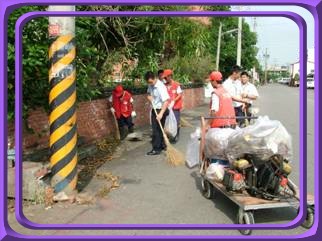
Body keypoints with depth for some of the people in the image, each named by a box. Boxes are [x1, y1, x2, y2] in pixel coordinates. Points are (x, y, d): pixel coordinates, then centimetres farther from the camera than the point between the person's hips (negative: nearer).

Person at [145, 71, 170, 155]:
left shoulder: (160, 87, -24)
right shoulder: (151, 85, 2)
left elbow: (166, 101, -30)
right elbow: (149, 93, 23)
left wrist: (161, 113, -35)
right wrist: (149, 96, -2)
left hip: (160, 110, -8)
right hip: (154, 109, 8)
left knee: (156, 130, -4)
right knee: (158, 129, 16)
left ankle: (156, 149, 4)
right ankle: (162, 145, 29)